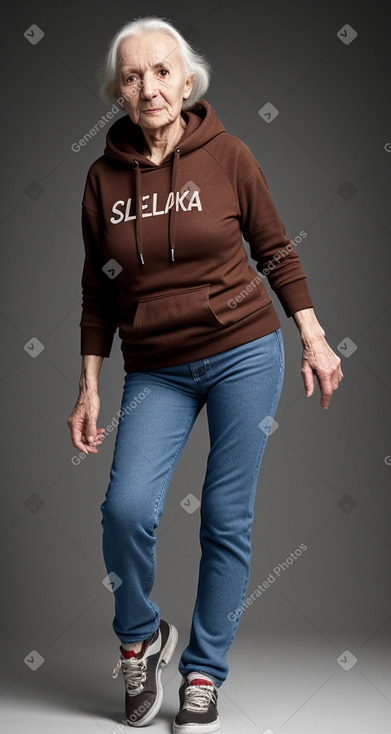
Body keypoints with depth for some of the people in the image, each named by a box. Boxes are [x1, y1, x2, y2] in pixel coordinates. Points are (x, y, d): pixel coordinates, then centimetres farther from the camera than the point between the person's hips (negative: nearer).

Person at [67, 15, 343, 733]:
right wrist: (89, 388, 7)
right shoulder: (104, 176, 1)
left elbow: (276, 251, 4)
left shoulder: (227, 156, -5)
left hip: (245, 352, -1)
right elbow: (97, 292, 8)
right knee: (127, 507, -15)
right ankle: (140, 639, 15)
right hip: (156, 370, 2)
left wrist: (314, 340, 3)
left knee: (227, 518, 2)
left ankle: (203, 673, 20)